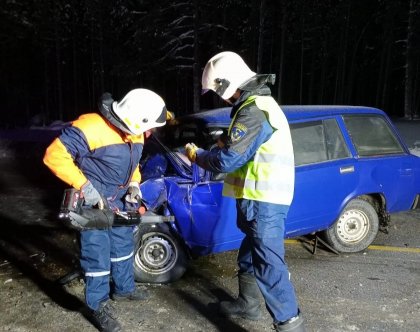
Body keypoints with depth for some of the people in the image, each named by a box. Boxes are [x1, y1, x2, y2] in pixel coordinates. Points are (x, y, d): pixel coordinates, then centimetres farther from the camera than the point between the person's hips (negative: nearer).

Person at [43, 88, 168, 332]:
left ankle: (124, 288, 42)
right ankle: (99, 306, 20)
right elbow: (54, 155, -30)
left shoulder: (134, 134, -3)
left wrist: (135, 183, -4)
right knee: (98, 257, 1)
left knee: (123, 247, 20)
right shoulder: (91, 127, -29)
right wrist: (84, 186, -31)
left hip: (120, 202, 8)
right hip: (92, 204, -7)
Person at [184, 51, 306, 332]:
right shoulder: (260, 104, 15)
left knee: (269, 265, -6)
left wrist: (197, 155, -4)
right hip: (265, 198, 11)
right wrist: (222, 144, 9)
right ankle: (247, 304, 41)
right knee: (249, 256, 24)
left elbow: (227, 160, -20)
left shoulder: (254, 111, -19)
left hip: (264, 203, -11)